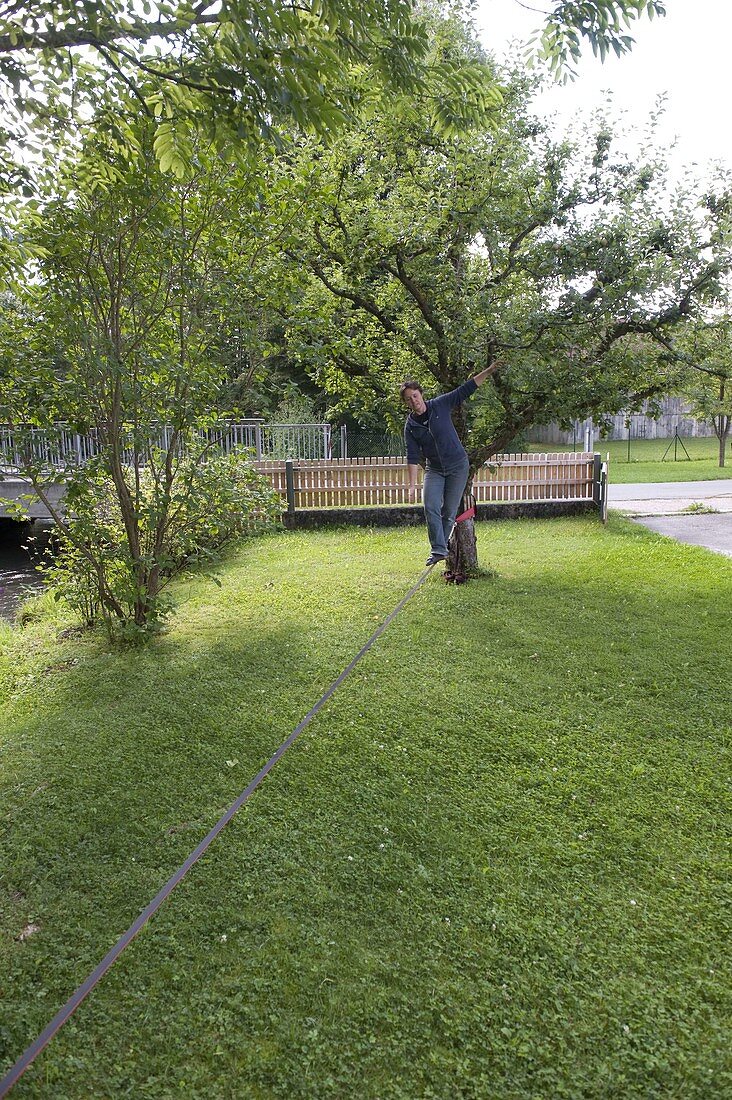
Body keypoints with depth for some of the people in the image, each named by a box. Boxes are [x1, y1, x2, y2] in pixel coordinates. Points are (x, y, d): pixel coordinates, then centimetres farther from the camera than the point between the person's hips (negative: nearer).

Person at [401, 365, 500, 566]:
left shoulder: (440, 405, -5)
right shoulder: (410, 426, -3)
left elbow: (466, 389, -1)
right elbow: (413, 457, -4)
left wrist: (488, 371, -6)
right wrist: (412, 485, -10)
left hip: (458, 466, -1)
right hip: (434, 469, 1)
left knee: (449, 512, -1)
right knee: (431, 507, -16)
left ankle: (441, 547, 10)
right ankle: (438, 550, -13)